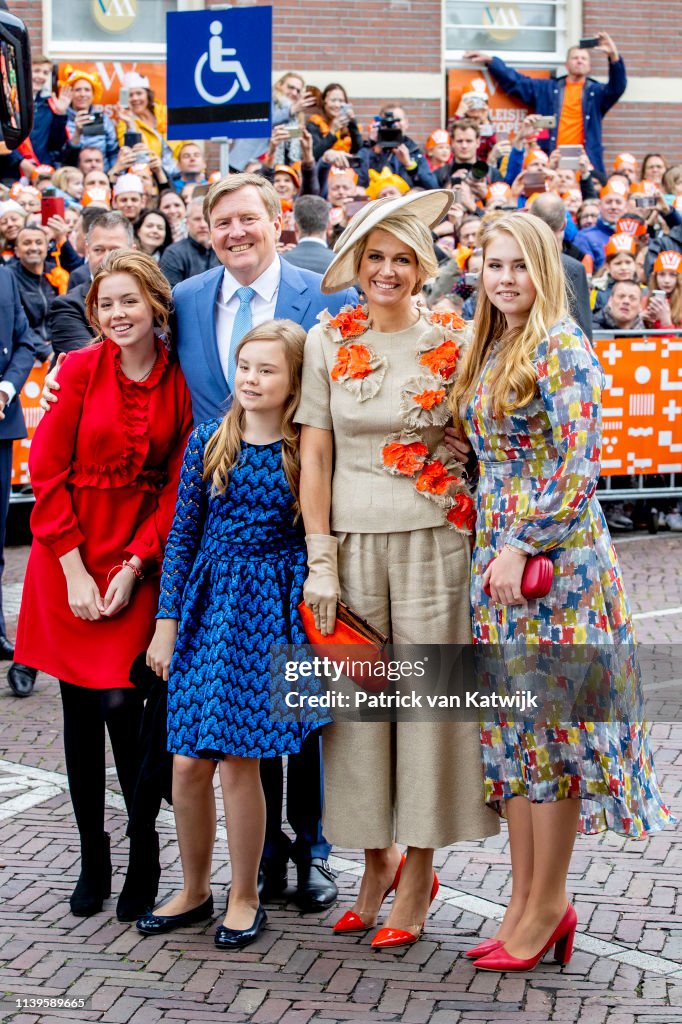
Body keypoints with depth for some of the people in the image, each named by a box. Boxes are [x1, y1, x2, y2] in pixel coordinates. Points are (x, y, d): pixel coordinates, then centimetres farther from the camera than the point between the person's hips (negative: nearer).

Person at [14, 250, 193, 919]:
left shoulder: (180, 382, -1)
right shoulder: (79, 370, -3)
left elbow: (178, 485, 0)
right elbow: (48, 473, -3)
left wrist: (134, 567, -9)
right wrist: (75, 569, -9)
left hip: (139, 561, -1)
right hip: (69, 557, 1)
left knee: (122, 706, -10)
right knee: (80, 714, 5)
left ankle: (144, 861, 5)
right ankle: (92, 859, 17)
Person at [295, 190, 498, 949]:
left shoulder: (452, 342, 1)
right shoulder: (329, 342, 4)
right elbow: (314, 454, 4)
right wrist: (319, 560, -1)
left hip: (432, 539, -2)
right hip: (352, 540, 2)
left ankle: (418, 874, 11)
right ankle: (377, 862, 20)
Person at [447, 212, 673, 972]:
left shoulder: (560, 347, -11)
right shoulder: (488, 351, 14)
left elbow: (577, 465, -17)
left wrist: (523, 545, -19)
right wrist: (493, 547, 11)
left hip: (553, 558, -8)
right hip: (499, 557, 8)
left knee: (553, 725, -1)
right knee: (513, 727, 10)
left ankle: (546, 908, 7)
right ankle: (525, 899, 17)